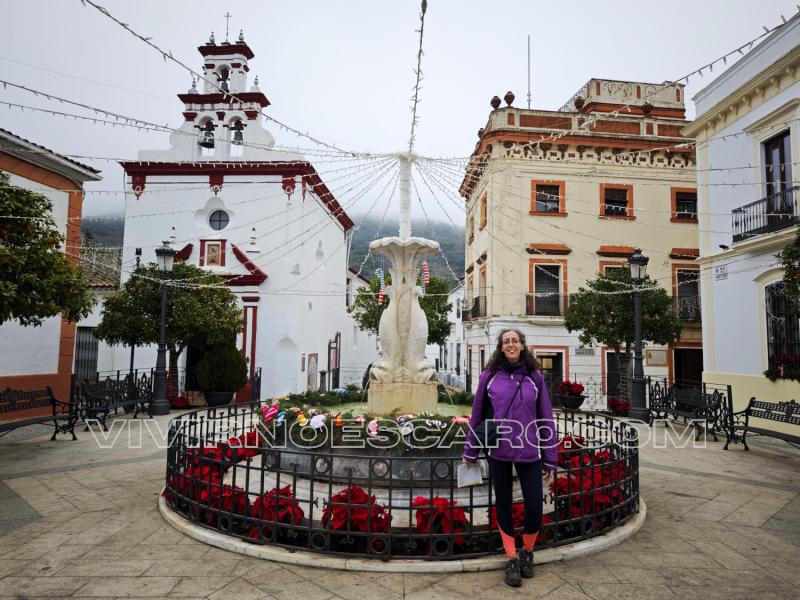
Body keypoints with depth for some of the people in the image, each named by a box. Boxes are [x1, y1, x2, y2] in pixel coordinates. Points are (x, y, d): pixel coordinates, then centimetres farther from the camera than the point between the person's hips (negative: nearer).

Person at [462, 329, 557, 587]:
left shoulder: (535, 377, 1)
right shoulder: (489, 376, 0)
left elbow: (546, 418, 4)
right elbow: (477, 414, 5)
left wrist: (550, 458, 4)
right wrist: (470, 451, 9)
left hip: (529, 452, 0)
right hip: (498, 451, 0)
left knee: (534, 506, 1)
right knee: (503, 504, 10)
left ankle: (527, 551, 31)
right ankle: (512, 558, 29)